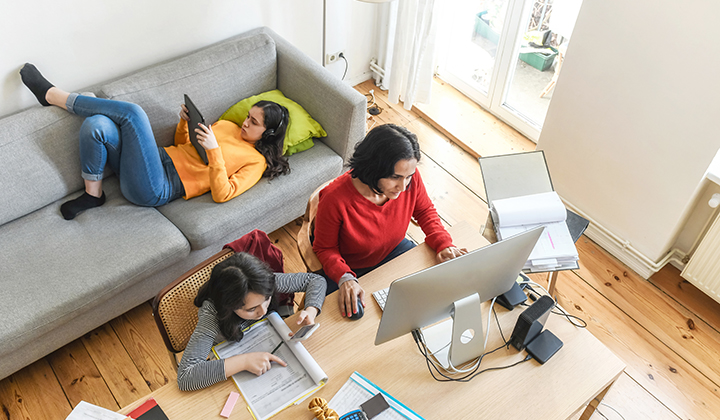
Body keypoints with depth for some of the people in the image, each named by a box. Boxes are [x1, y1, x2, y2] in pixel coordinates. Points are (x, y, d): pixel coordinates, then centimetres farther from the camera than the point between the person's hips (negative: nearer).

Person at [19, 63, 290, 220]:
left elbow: (222, 194, -14)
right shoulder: (228, 126, 21)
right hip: (160, 159, 7)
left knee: (132, 112, -24)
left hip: (156, 190, -7)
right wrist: (185, 122, 5)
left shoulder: (256, 160, -1)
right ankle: (92, 194, -1)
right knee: (97, 125, -19)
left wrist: (214, 150, -21)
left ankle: (53, 95, -4)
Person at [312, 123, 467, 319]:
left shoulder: (410, 178, -24)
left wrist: (444, 244, -17)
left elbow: (425, 211, 0)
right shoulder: (335, 200, -36)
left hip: (394, 250, 4)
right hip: (351, 268, -4)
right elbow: (325, 249, -17)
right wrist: (344, 278, -36)